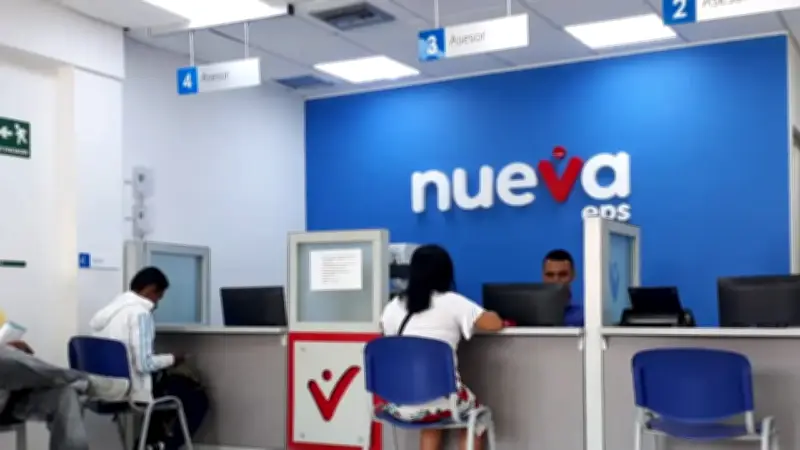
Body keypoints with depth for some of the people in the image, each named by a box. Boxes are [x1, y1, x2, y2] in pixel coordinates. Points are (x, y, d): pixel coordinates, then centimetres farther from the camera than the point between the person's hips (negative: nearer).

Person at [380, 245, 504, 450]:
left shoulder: (393, 306, 8)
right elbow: (495, 324, 1)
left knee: (432, 419, 37)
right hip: (438, 400, -4)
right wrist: (492, 315, 23)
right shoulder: (452, 302, -3)